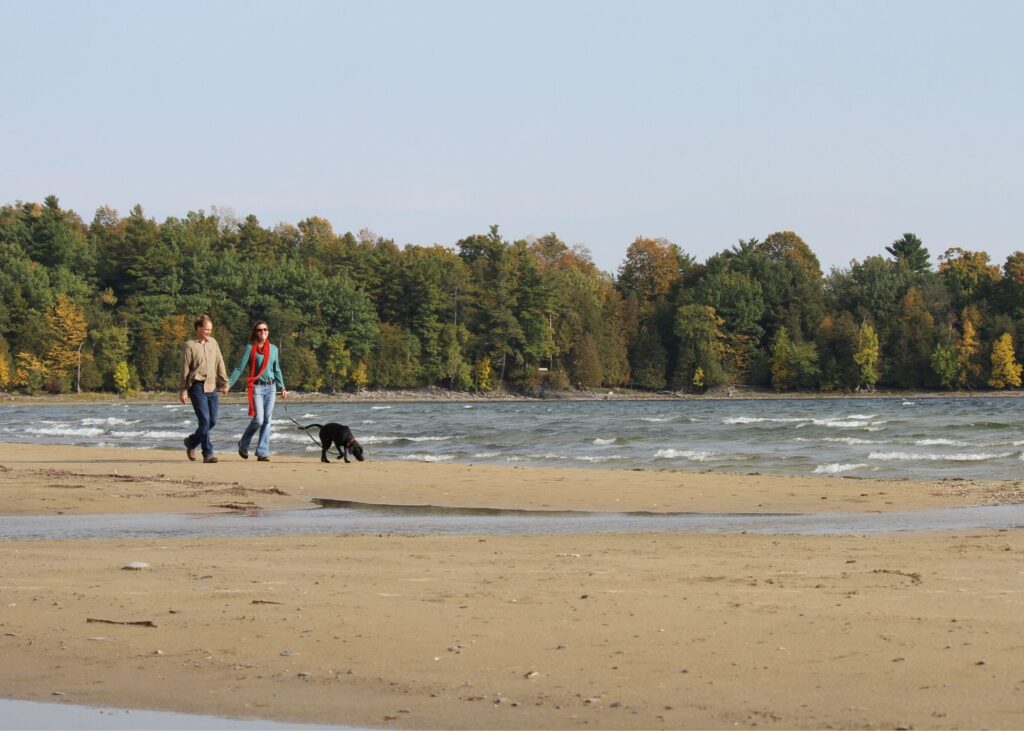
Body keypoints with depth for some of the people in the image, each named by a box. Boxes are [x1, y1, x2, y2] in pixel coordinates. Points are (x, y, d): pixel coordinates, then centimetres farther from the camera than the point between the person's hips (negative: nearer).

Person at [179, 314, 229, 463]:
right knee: (205, 420, -11)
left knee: (212, 421, 6)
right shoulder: (190, 345, -3)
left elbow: (220, 364, 16)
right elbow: (185, 369, -3)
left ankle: (192, 441, 30)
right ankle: (208, 453, -6)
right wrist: (183, 391, -4)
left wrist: (224, 383, 13)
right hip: (197, 387, -6)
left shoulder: (213, 343, 11)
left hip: (211, 388, 6)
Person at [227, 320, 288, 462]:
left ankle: (262, 452, 5)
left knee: (267, 420, 2)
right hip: (256, 387, -5)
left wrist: (282, 387, 16)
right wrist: (229, 383, -9)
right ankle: (243, 445, 10)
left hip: (271, 387, 5)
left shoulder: (273, 349, 12)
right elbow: (240, 368, -3)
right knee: (258, 419, -13)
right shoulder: (250, 348, -1)